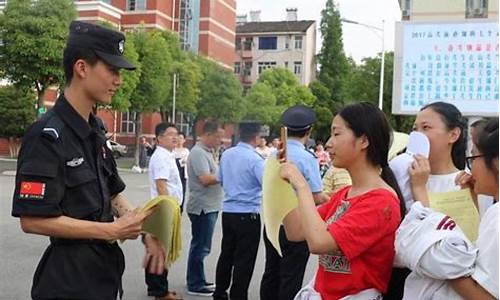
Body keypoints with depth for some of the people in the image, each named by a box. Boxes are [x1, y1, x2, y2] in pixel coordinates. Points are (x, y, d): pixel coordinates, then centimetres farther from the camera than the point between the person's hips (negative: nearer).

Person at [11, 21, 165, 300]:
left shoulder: (94, 131, 8)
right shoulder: (48, 135, -19)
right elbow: (33, 219, -21)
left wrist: (145, 230, -3)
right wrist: (111, 230, -20)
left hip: (105, 265, 8)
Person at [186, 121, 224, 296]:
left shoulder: (207, 152, 15)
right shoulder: (198, 153, -16)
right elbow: (206, 179, -25)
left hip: (209, 207, 10)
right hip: (202, 207, -10)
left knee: (201, 246, 17)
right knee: (200, 247, -2)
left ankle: (197, 280, 28)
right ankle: (195, 286, 6)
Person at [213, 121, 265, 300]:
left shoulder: (226, 154, 5)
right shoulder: (254, 159, -16)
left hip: (227, 211, 7)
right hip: (248, 214, -7)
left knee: (226, 254, 17)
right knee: (244, 260, 2)